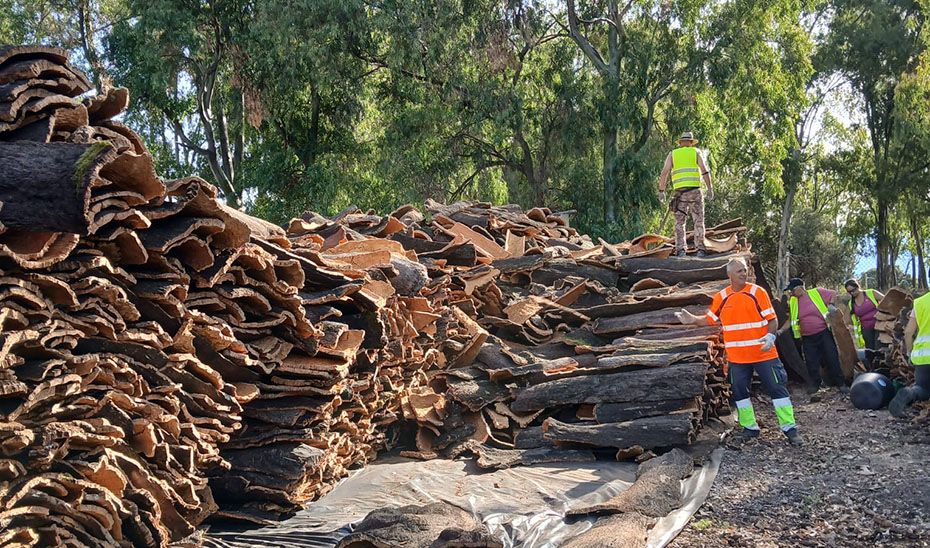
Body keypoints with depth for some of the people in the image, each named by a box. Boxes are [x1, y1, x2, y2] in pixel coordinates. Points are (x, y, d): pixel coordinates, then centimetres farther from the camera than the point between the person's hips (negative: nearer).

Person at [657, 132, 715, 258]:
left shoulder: (672, 154, 14)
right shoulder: (696, 152, 11)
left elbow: (664, 173, 3)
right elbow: (704, 171, -2)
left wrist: (661, 191, 5)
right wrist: (710, 188, -2)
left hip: (679, 192, 1)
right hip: (695, 191, -1)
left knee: (679, 222, 4)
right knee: (698, 221, 4)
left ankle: (680, 249, -6)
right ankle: (700, 249, 0)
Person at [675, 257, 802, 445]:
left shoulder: (758, 292, -5)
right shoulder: (721, 297, 4)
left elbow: (772, 319, -5)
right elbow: (709, 319, 14)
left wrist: (771, 336, -22)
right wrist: (692, 320, -2)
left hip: (764, 353, -3)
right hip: (737, 356, 3)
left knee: (777, 388, -1)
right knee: (740, 392, 10)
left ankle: (790, 428, 7)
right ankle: (750, 427, 24)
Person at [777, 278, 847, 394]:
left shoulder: (817, 292, -4)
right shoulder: (792, 302, 7)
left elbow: (833, 293, 5)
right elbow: (790, 320, 12)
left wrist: (831, 305, -11)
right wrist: (781, 330, 0)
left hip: (824, 333, -3)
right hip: (807, 338, 4)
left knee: (832, 358, 0)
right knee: (811, 363, 4)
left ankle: (840, 383, 12)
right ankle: (815, 384, 22)